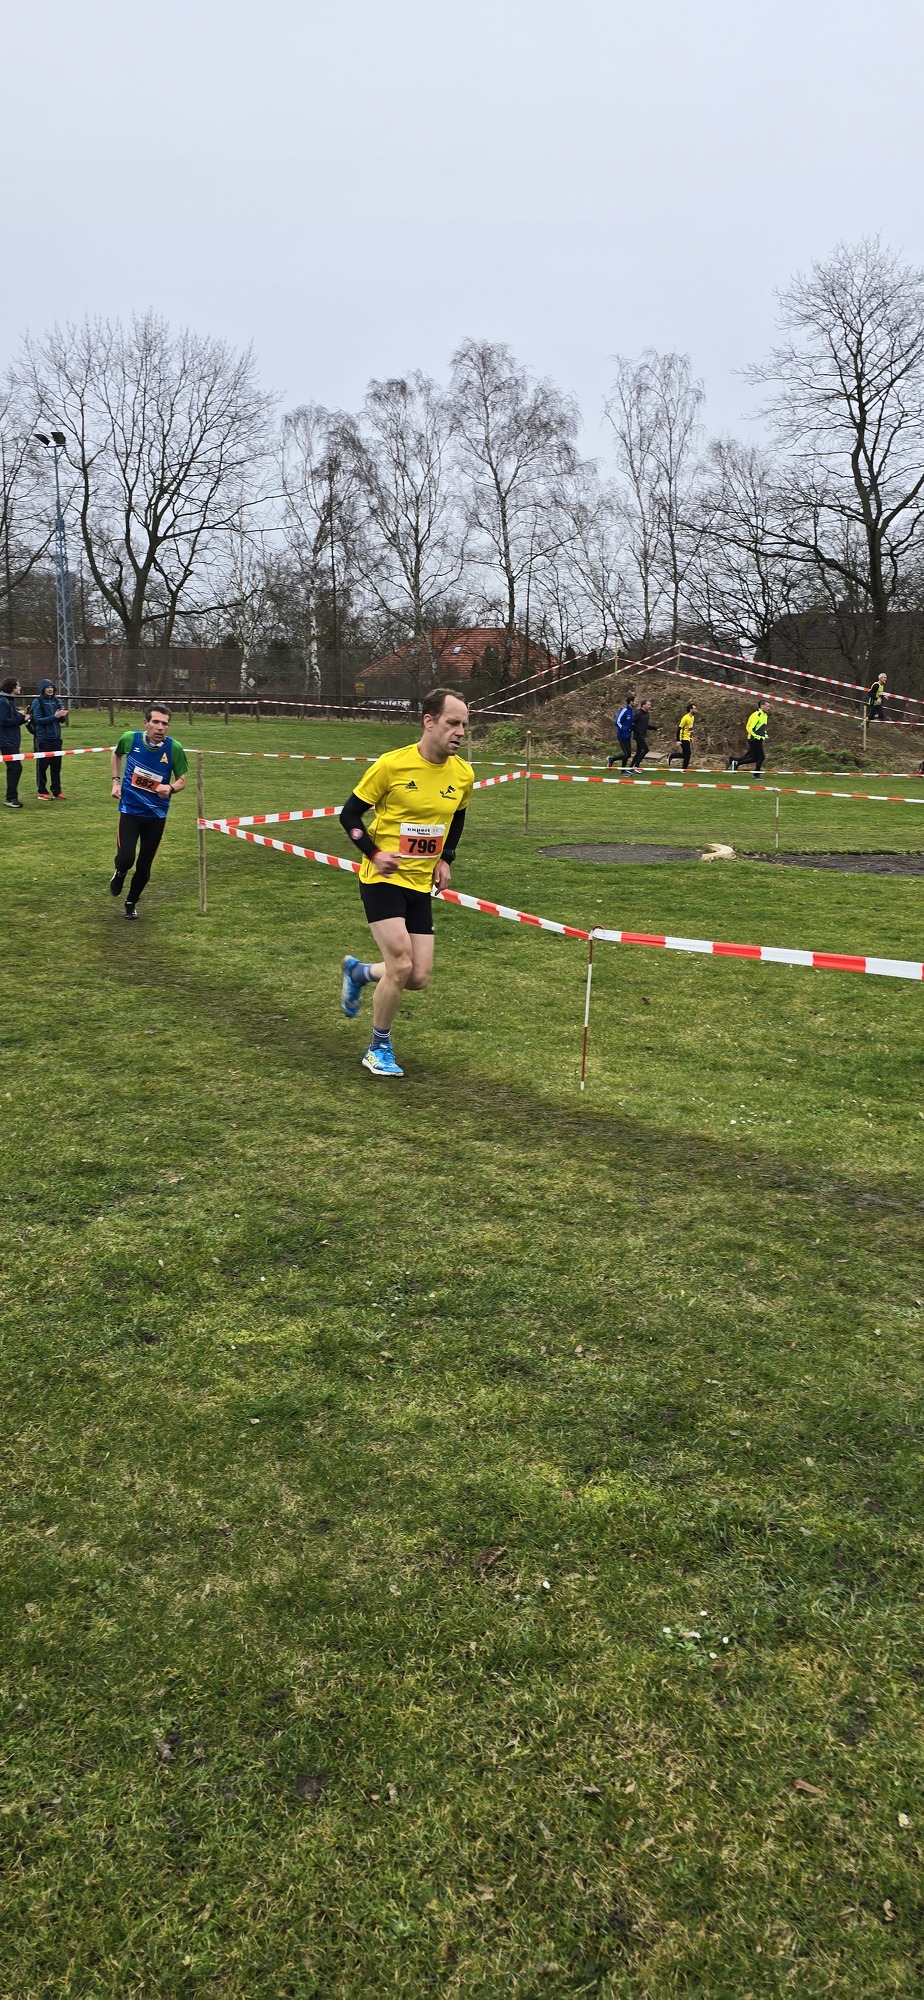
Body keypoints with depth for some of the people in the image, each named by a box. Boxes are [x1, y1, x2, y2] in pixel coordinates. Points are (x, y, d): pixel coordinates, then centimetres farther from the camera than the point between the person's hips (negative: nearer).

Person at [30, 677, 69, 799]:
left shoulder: (56, 701, 9)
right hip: (43, 739, -5)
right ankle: (42, 791, 8)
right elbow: (38, 720, -12)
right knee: (42, 766, 1)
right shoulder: (37, 702, -5)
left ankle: (56, 791, 16)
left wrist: (63, 716, -13)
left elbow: (62, 720, 11)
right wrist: (54, 717, -22)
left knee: (56, 765, 7)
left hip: (56, 738, 5)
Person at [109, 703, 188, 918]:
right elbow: (116, 754, 12)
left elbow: (182, 781, -5)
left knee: (144, 866, 8)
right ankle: (120, 872, 22)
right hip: (130, 810, -1)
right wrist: (116, 781, 3)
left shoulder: (174, 748, -15)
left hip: (156, 814, 1)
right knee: (126, 858, -17)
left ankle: (131, 902, 36)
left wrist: (170, 788, -26)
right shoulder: (130, 739, -12)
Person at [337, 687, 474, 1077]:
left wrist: (445, 859, 9)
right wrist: (373, 852, -16)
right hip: (384, 880, -5)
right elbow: (349, 813, -5)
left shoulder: (463, 774, -1)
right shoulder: (391, 765, -15)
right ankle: (379, 1049, 8)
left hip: (421, 885, 5)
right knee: (401, 965, -15)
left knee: (419, 979, 2)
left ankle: (358, 972, 33)